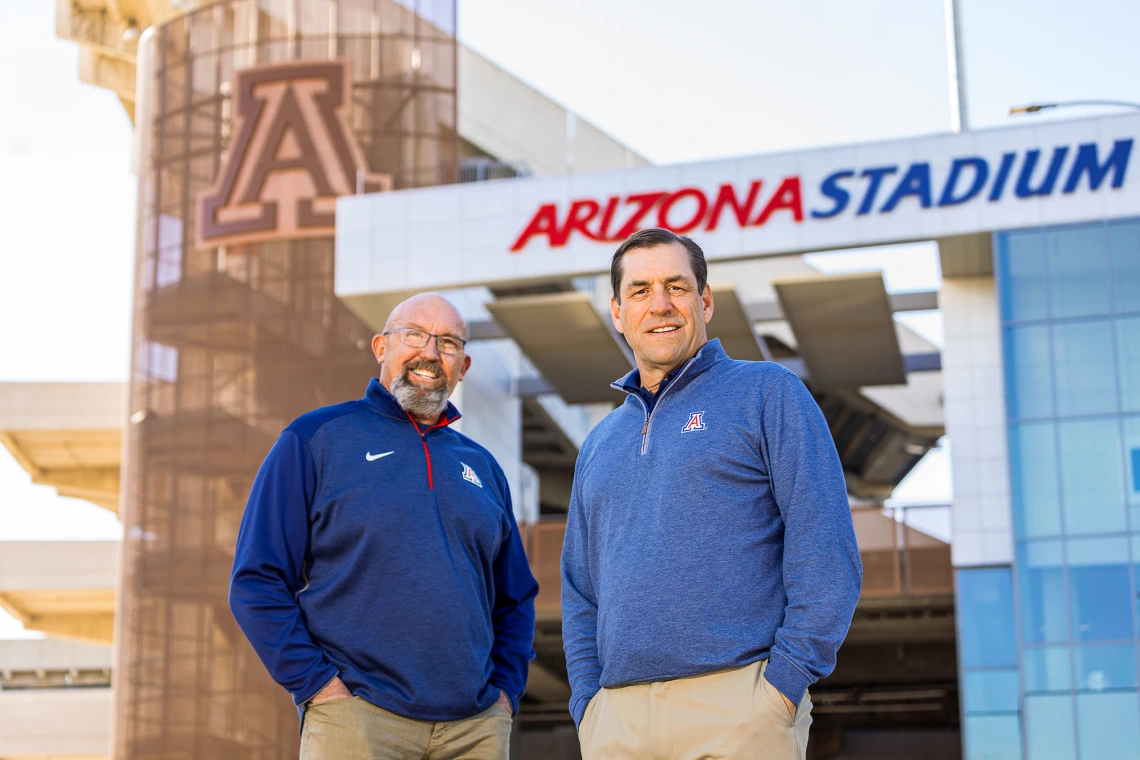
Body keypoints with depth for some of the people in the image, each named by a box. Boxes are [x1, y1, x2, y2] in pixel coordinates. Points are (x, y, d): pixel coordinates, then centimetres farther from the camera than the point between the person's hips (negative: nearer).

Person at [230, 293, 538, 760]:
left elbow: (516, 598, 23)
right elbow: (256, 582, -2)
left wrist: (505, 690, 9)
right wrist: (316, 682, -9)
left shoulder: (482, 467, 18)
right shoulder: (314, 440, 3)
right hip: (356, 718, -4)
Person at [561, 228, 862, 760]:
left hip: (738, 710, -4)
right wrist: (589, 704, 6)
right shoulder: (599, 445, 20)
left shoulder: (767, 393, 4)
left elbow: (827, 553, -5)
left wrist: (784, 681, -12)